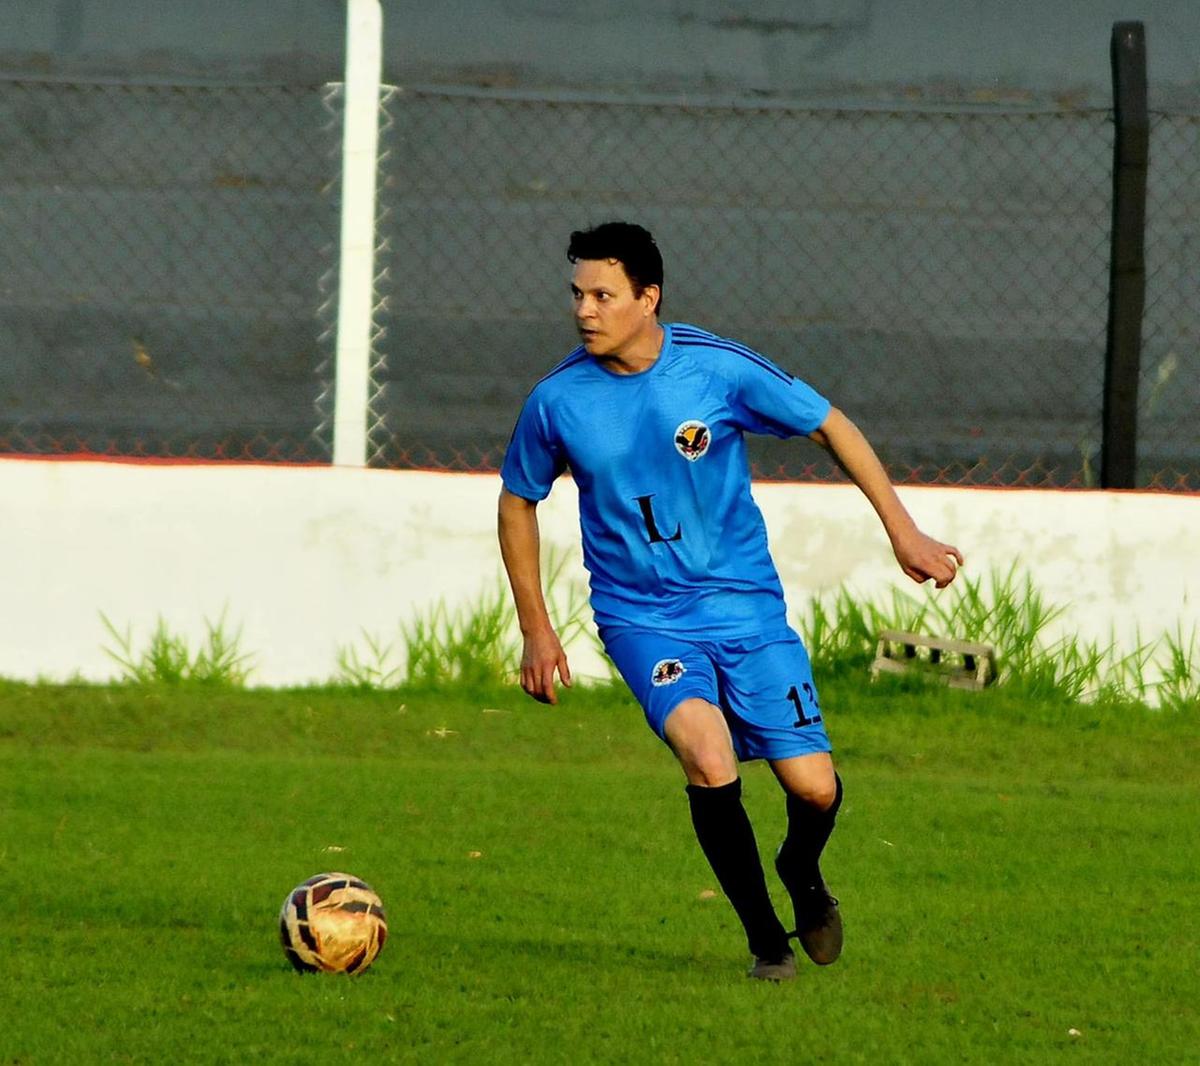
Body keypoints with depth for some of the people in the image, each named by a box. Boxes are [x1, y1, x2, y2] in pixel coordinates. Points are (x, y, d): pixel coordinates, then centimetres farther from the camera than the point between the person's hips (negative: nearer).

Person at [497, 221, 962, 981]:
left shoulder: (718, 369, -12)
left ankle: (803, 874, 34)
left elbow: (831, 426, 0)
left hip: (746, 605, 1)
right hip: (643, 618, -1)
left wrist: (903, 532, -2)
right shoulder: (558, 401, -9)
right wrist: (536, 629, 8)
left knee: (814, 787, -4)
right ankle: (766, 937, -4)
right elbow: (518, 501, 9)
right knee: (711, 764, -26)